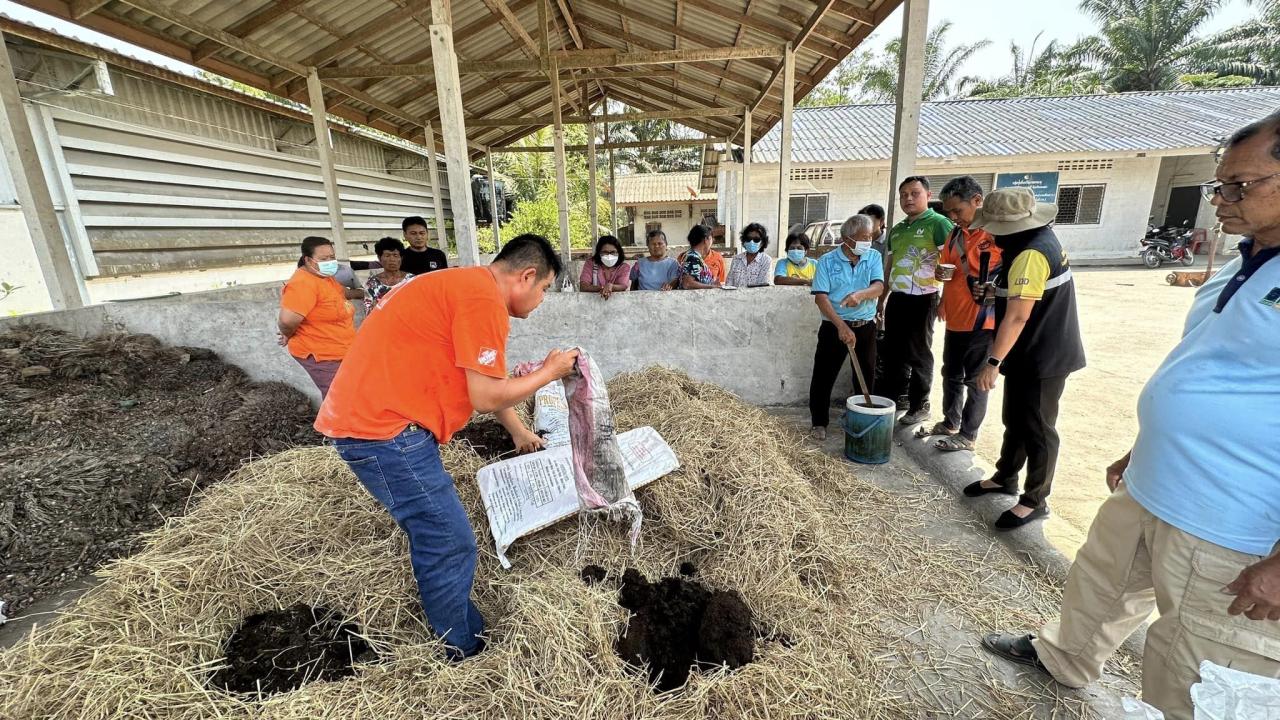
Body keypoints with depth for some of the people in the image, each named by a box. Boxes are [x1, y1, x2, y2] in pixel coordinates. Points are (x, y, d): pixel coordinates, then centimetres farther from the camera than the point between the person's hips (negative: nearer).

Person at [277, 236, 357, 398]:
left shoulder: (324, 276, 7)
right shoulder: (304, 283, -24)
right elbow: (288, 320, -31)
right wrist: (288, 335, -12)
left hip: (339, 352, 10)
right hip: (321, 355, -10)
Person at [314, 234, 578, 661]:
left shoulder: (467, 286, 16)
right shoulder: (484, 298, -17)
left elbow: (479, 381, 24)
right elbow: (487, 398, -17)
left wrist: (520, 433, 31)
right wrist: (549, 373, -1)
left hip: (368, 417, 11)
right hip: (383, 430, -11)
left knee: (434, 538, 19)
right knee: (450, 546, 0)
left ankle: (459, 634, 35)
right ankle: (464, 654, 17)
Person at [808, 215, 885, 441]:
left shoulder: (874, 257, 4)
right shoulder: (828, 261, -5)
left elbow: (878, 287, -10)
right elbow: (821, 297, -13)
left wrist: (861, 294, -34)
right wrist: (841, 326, -22)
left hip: (865, 327, 3)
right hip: (834, 326, -3)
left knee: (865, 377, 12)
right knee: (823, 376, 0)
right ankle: (819, 423, 14)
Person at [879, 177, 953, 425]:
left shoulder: (938, 223, -7)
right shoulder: (897, 230, 15)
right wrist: (881, 297, 19)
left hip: (922, 300, -7)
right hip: (896, 299, 7)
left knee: (918, 354, 2)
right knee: (893, 351, 12)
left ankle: (919, 406, 15)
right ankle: (890, 399, 24)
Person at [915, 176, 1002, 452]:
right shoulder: (955, 233, 9)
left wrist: (991, 289, -28)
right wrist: (941, 272, -2)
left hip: (982, 321, -7)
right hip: (955, 318, 8)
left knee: (975, 380, 5)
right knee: (951, 374, 18)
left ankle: (968, 435, 18)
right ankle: (949, 423, 34)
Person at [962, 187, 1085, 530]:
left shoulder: (1031, 255, -26)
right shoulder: (1038, 239, 7)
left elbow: (1017, 317, -30)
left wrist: (993, 362, -29)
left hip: (1043, 358, -10)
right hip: (1031, 353, 10)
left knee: (1037, 429, 3)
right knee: (1015, 420, 20)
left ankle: (1035, 501, 17)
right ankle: (1005, 477, 36)